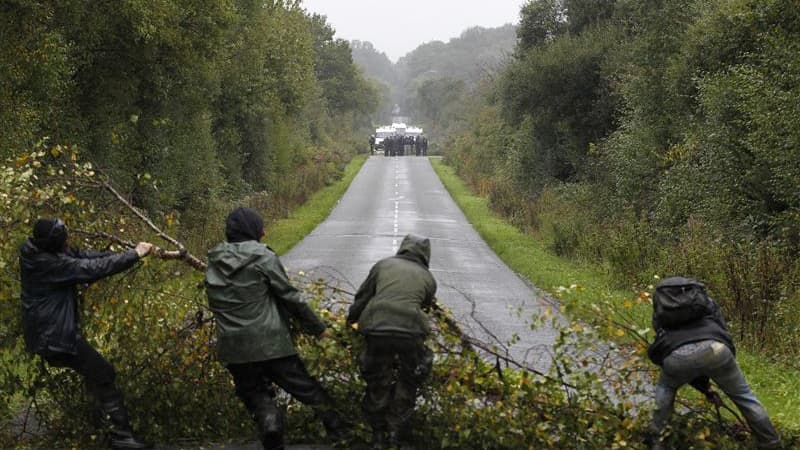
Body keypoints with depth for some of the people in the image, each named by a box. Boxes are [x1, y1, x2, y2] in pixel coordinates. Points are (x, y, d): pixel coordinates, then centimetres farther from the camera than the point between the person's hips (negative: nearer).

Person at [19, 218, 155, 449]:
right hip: (55, 336, -10)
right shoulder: (48, 263, -26)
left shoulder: (43, 251, 2)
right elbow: (92, 268, -26)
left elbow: (86, 256, 2)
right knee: (103, 374, -6)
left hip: (51, 332, 10)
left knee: (97, 371, 23)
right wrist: (134, 255, -20)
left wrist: (122, 254, -9)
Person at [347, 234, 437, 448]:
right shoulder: (428, 278, 18)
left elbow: (362, 298, 17)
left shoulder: (383, 265, 18)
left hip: (377, 329, 1)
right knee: (406, 385, 18)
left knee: (377, 383, 17)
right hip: (410, 332, -1)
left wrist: (350, 320, 30)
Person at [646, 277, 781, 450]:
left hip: (678, 356, 0)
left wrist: (704, 388, 40)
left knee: (665, 388, 35)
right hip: (713, 349, 0)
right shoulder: (705, 300, 39)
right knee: (743, 396, 22)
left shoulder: (660, 314, 38)